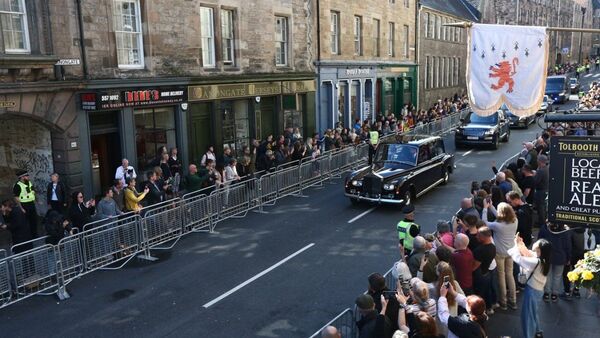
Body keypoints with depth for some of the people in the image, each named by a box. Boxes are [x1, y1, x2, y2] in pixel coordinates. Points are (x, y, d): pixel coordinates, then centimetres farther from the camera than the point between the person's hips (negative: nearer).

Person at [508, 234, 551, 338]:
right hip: (538, 289, 9)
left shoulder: (535, 262, -32)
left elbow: (518, 258, -28)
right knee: (533, 311, 29)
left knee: (527, 314, 9)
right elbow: (527, 254, 9)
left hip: (532, 290, -9)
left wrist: (516, 244, -15)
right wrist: (521, 244, -4)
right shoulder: (542, 259, -6)